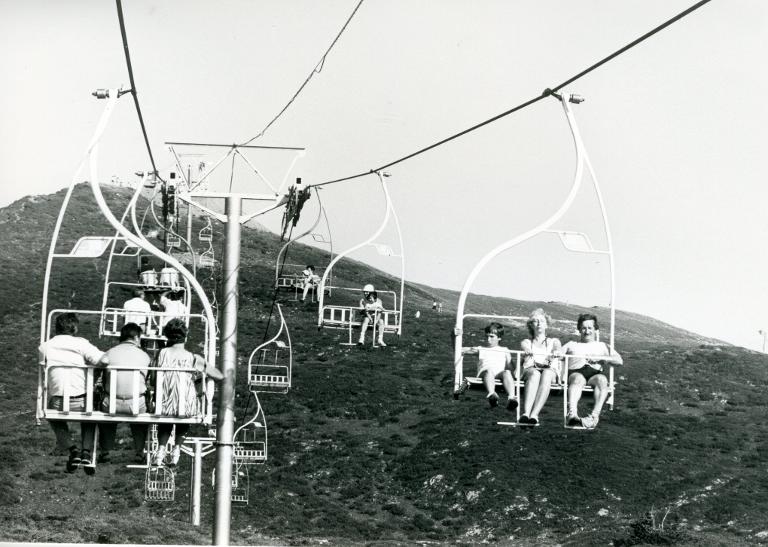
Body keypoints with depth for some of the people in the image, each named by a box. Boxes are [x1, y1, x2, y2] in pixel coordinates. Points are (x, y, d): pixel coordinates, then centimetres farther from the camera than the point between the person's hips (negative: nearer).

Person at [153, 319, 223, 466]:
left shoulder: (163, 353, -4)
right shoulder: (194, 359, -4)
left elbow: (158, 378, -4)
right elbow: (220, 376, -1)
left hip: (165, 406, 1)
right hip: (187, 408, 0)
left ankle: (161, 449, 23)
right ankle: (177, 449, 25)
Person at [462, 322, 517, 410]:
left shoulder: (504, 350, 28)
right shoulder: (481, 350, 29)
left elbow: (510, 368, 17)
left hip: (500, 372, 1)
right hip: (485, 372, -1)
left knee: (507, 373, -35)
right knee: (489, 371, -37)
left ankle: (511, 398, -59)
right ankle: (491, 394, -66)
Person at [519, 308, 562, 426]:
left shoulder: (553, 341, 32)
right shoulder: (526, 342, 31)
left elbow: (558, 349, 7)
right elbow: (525, 347, 4)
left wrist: (556, 353, -21)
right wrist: (527, 351, -24)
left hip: (550, 370, 0)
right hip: (530, 369, 0)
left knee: (546, 374, -40)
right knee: (535, 374, -40)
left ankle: (534, 414, -56)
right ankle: (526, 413, -60)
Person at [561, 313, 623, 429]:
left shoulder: (602, 346, 34)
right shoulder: (571, 345, 37)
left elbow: (619, 361, 18)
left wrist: (601, 358, 1)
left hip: (595, 371, 1)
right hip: (575, 371, -1)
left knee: (602, 379, -37)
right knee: (578, 379, -39)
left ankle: (594, 415, -53)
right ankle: (572, 414, -61)